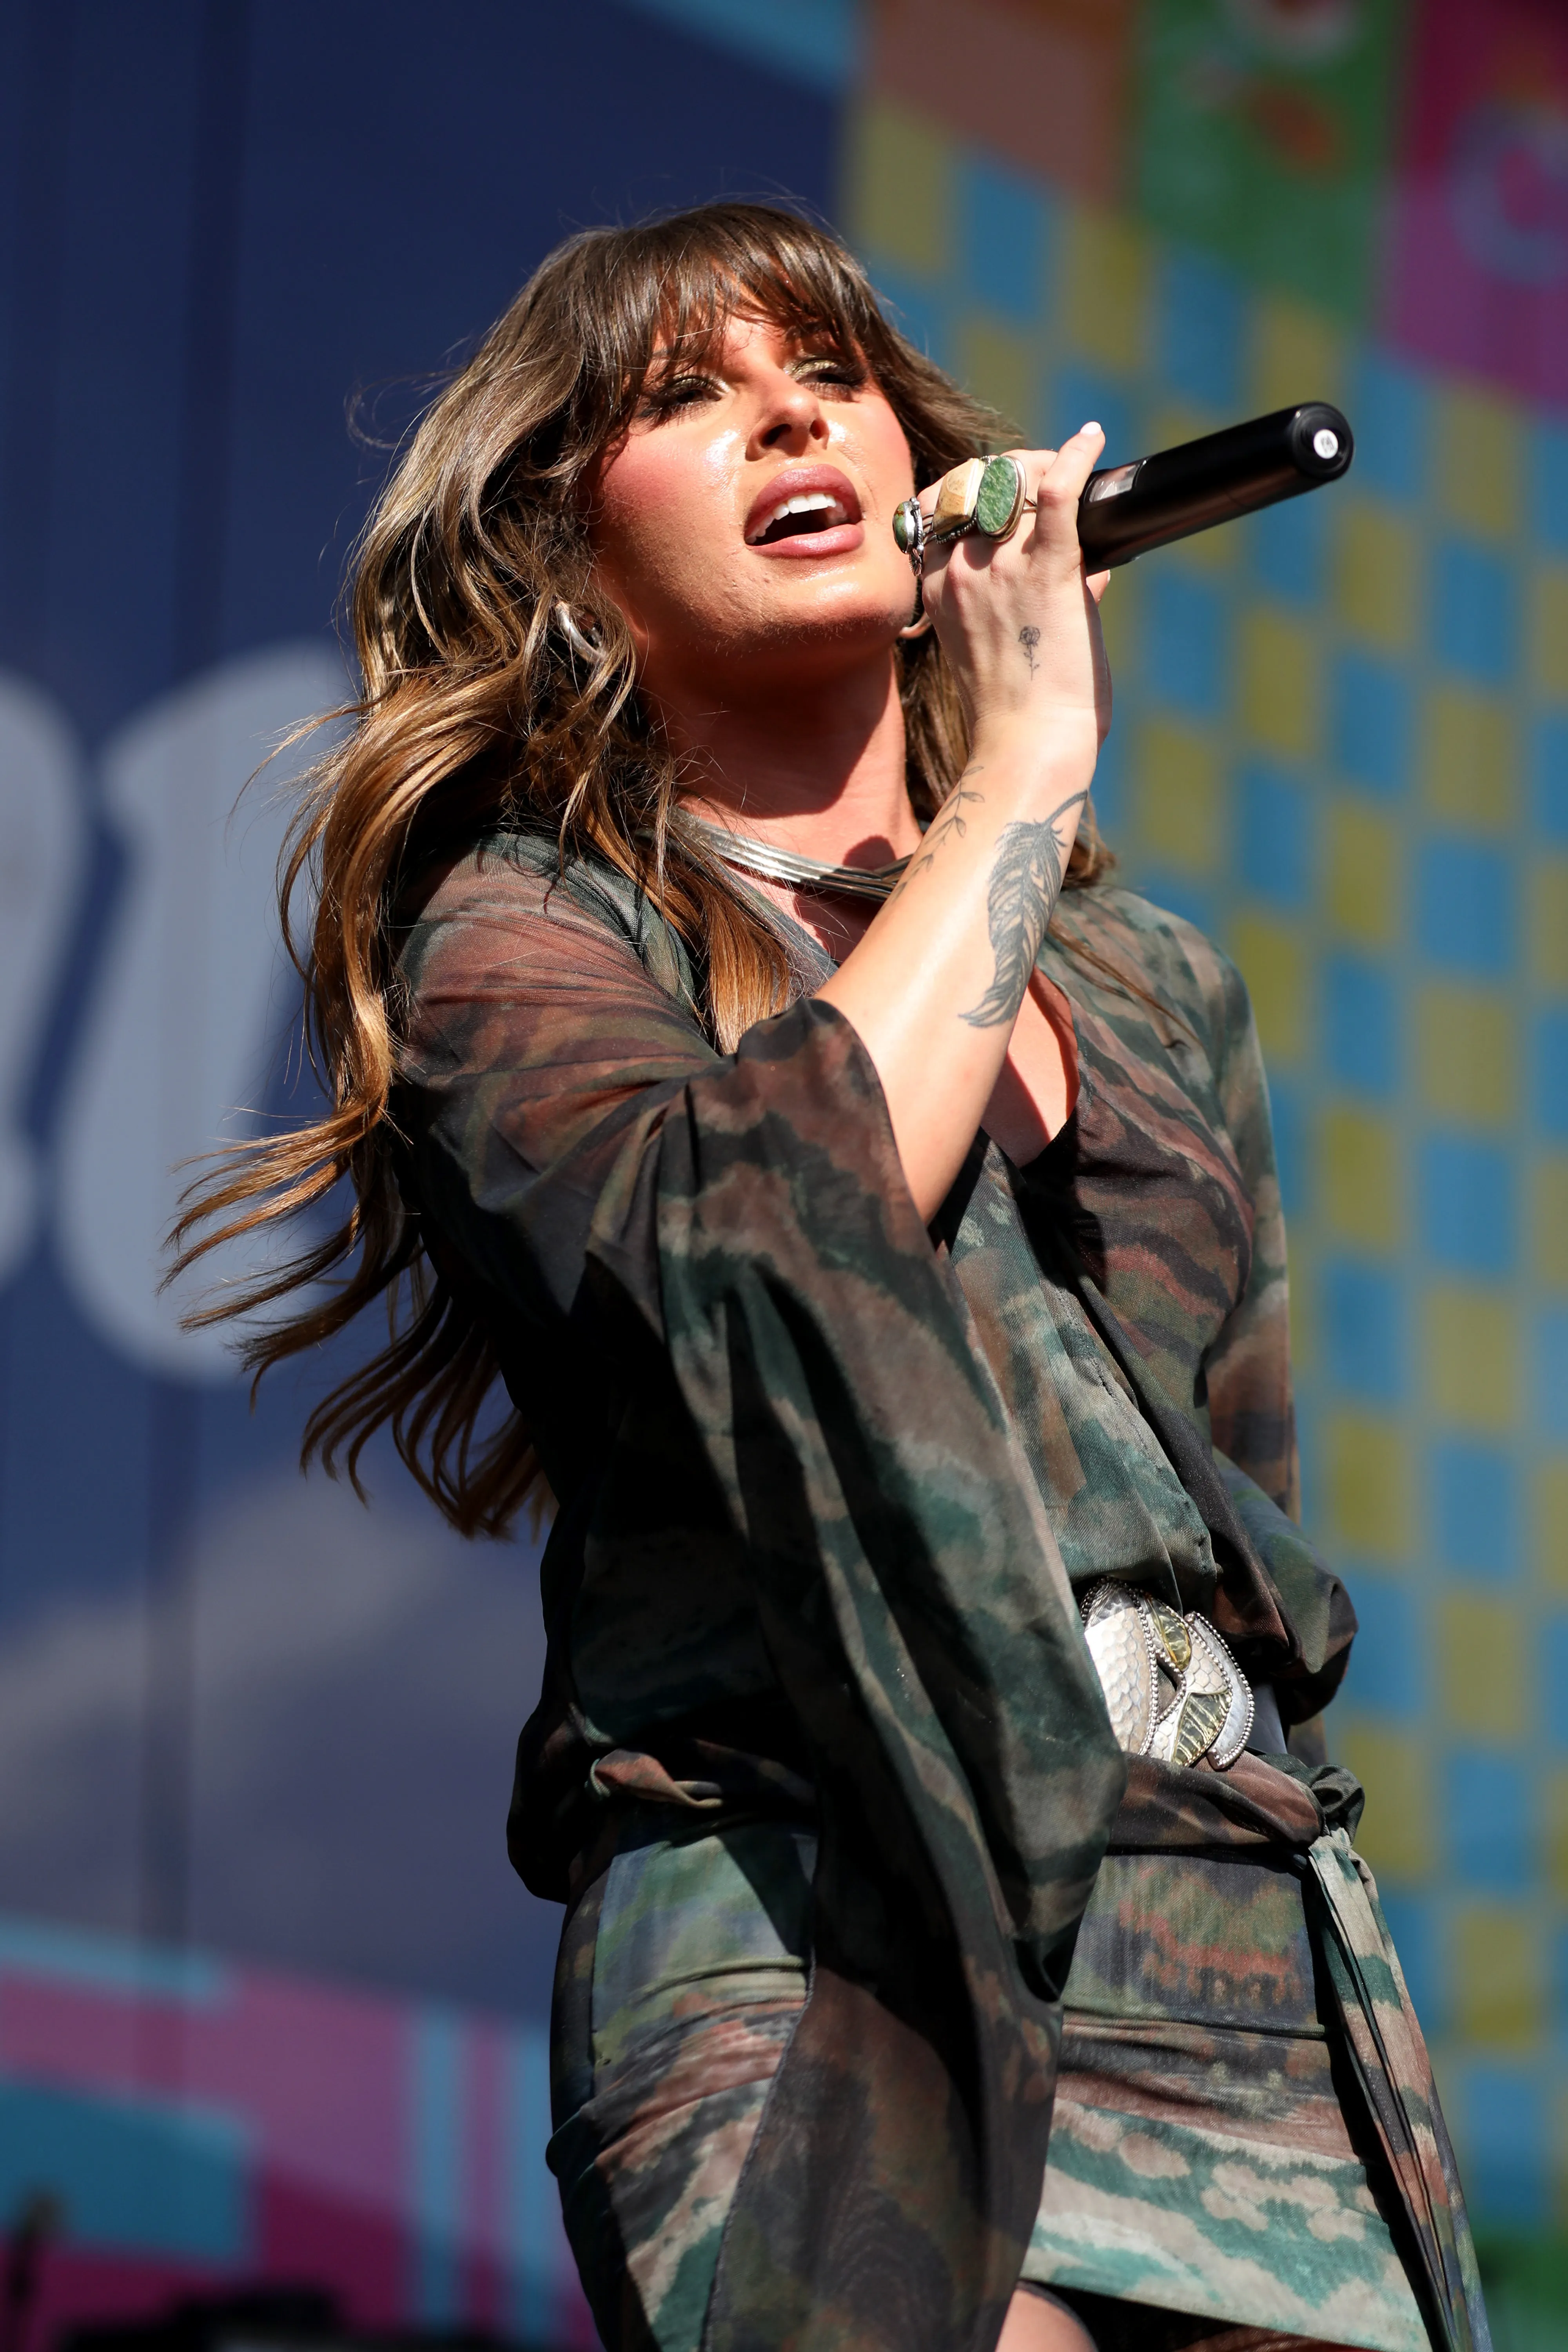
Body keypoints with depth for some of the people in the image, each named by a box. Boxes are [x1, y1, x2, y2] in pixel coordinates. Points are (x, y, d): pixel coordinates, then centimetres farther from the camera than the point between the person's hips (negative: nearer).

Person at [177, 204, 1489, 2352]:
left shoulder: (1157, 988, 23)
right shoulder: (520, 932, 7)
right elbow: (745, 1243, -15)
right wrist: (1028, 765, -5)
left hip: (1268, 1984, 5)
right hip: (835, 1965, -5)